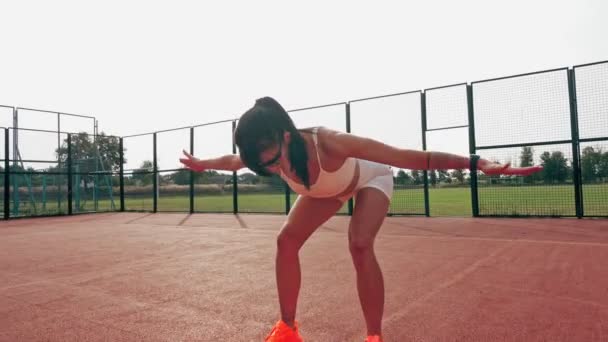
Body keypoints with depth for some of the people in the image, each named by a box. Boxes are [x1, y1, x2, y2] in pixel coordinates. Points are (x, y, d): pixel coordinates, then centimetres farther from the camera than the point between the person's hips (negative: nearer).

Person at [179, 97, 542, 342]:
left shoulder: (328, 143, -45)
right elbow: (232, 160, -2)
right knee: (287, 239, -7)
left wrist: (479, 164, -46)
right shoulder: (268, 153, -27)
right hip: (328, 188, 6)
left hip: (372, 177, -5)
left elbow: (408, 157, -44)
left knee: (360, 245, -29)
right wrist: (201, 164, 13)